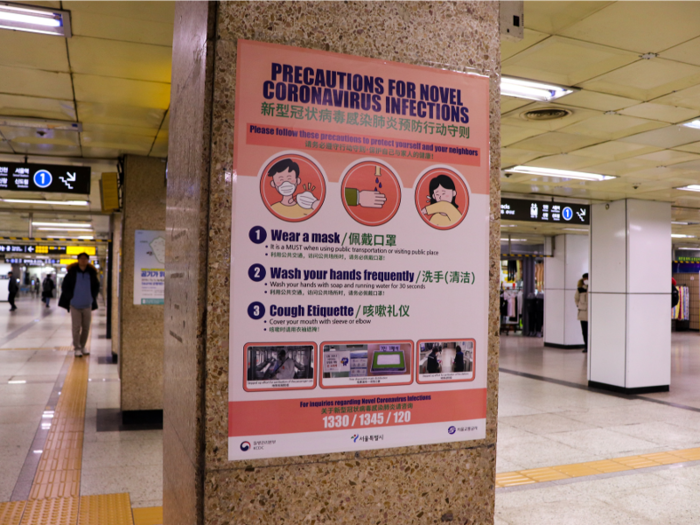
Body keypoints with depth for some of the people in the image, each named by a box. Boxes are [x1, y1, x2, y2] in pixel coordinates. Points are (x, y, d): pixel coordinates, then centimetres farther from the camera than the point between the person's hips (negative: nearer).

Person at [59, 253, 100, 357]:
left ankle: (83, 346, 22)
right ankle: (77, 348, 7)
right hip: (75, 305, -3)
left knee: (86, 327, 8)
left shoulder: (92, 273, 2)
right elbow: (64, 287, 2)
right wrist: (71, 297, -6)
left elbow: (96, 287, 16)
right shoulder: (72, 273, -5)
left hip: (87, 305, 3)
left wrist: (92, 297, 5)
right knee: (76, 327, -2)